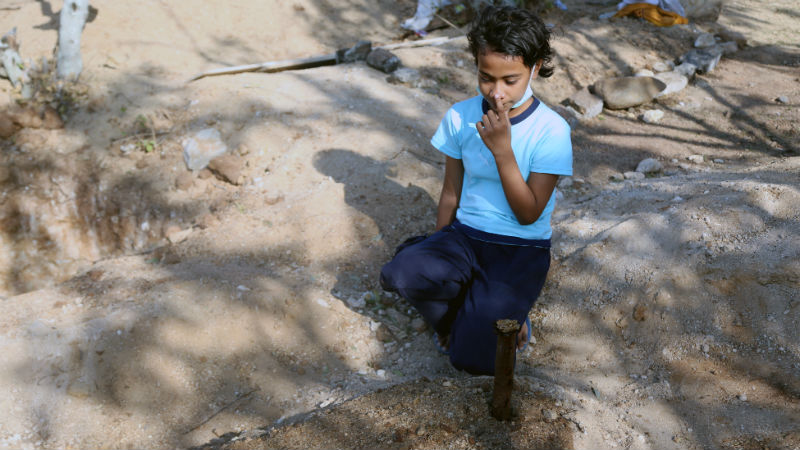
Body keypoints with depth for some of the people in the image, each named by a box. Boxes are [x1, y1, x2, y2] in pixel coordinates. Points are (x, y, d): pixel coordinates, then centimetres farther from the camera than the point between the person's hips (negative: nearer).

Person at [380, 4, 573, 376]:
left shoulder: (551, 130, -11)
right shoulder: (460, 117, -2)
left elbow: (528, 214, -13)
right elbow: (451, 192, 9)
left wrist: (502, 149, -23)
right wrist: (440, 253, 8)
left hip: (521, 248, -3)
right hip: (464, 234, 3)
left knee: (475, 357, -22)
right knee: (402, 272, -31)